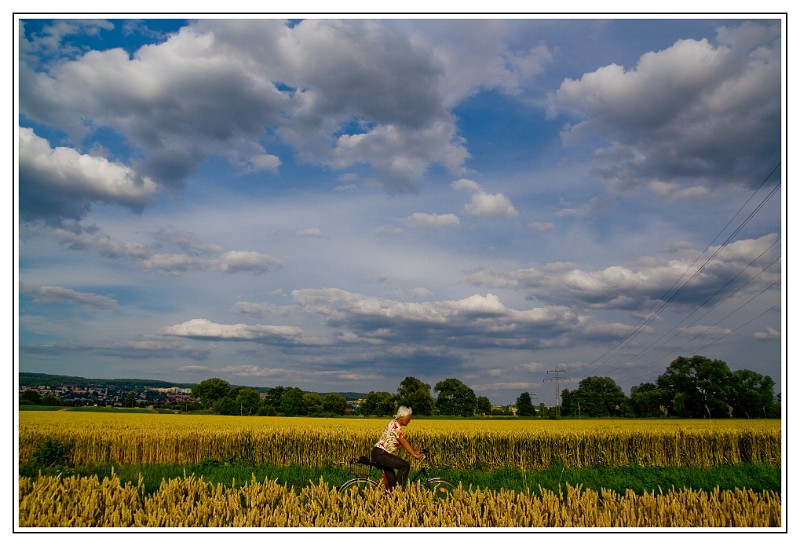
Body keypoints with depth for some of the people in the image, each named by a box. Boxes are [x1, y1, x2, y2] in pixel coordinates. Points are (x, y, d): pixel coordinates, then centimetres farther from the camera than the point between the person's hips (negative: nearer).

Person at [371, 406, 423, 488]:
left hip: (378, 454, 11)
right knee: (405, 465, -15)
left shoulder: (396, 425, 14)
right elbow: (404, 442, -19)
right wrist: (415, 455, -16)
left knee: (391, 481, 12)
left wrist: (414, 451, 10)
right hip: (380, 454, -11)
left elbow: (403, 442, 16)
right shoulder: (395, 426, -17)